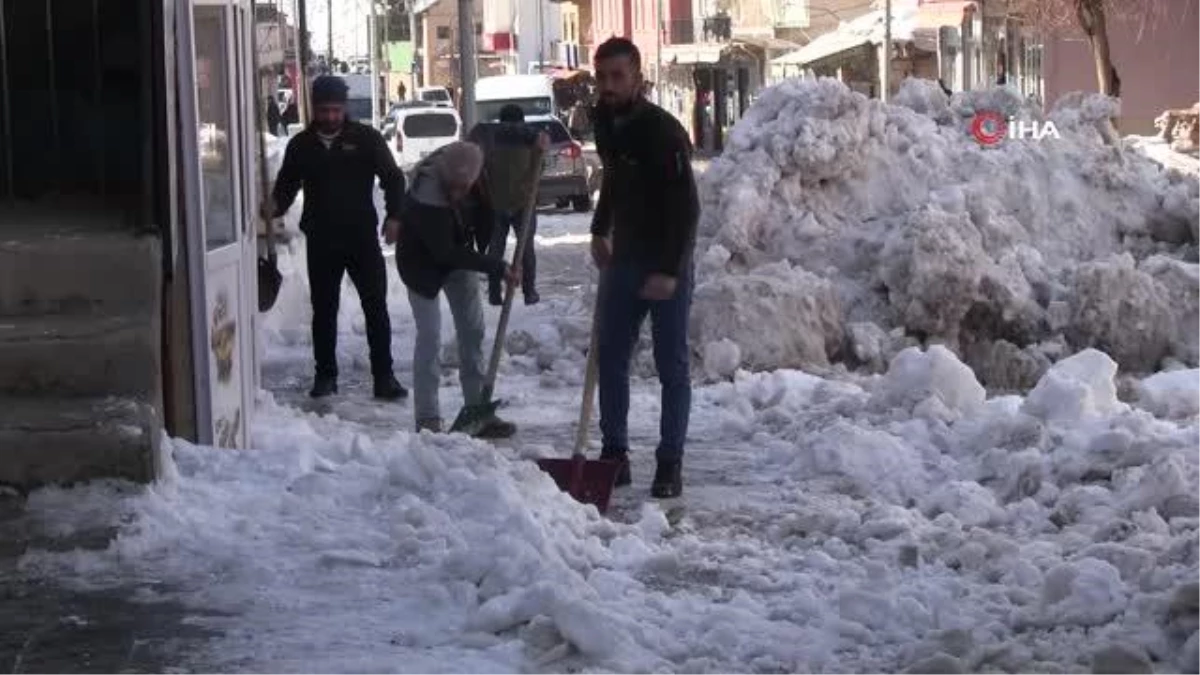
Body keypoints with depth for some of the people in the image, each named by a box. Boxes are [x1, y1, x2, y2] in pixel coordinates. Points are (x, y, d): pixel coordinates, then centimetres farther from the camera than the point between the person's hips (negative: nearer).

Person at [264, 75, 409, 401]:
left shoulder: (365, 138, 0)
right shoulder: (301, 145, 6)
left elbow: (392, 177, -1)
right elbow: (286, 186, 10)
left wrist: (394, 215, -16)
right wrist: (275, 206, -13)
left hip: (362, 236, -2)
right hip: (321, 240, 2)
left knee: (376, 308, -3)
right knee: (323, 310, 8)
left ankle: (384, 376, 1)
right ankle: (325, 375, 18)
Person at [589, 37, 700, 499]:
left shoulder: (663, 131, -19)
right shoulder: (604, 122, 5)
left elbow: (686, 206, -22)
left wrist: (669, 270, -27)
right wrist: (600, 230, 16)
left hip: (667, 263, -7)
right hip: (625, 256, 7)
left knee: (672, 366, 0)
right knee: (610, 359, 7)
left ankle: (670, 465, 4)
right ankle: (614, 455, 15)